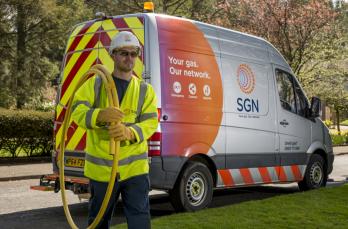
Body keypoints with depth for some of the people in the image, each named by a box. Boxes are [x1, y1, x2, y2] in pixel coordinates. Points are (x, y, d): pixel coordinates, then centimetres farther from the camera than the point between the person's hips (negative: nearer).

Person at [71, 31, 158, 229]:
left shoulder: (145, 90, 6)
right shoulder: (95, 84, 3)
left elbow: (151, 122, -6)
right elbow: (77, 111, -10)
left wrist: (130, 132, -29)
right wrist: (100, 115, -33)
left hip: (134, 166, 0)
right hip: (101, 167, 0)